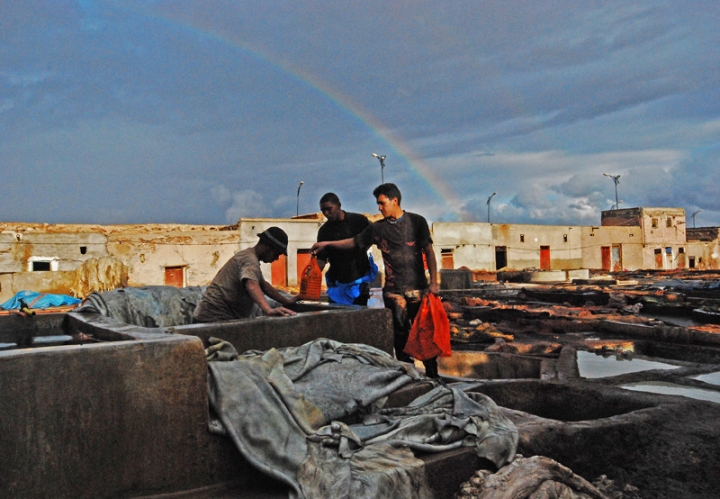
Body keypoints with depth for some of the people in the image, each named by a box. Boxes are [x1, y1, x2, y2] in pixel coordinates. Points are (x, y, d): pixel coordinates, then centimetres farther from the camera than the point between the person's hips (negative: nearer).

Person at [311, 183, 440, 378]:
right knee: (401, 332, 1)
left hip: (418, 288, -2)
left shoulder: (417, 221, 1)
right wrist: (327, 244, 9)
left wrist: (433, 281, -6)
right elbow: (354, 242, 16)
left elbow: (429, 252, 0)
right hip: (393, 290, 2)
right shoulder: (377, 228, 7)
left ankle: (432, 374, 14)